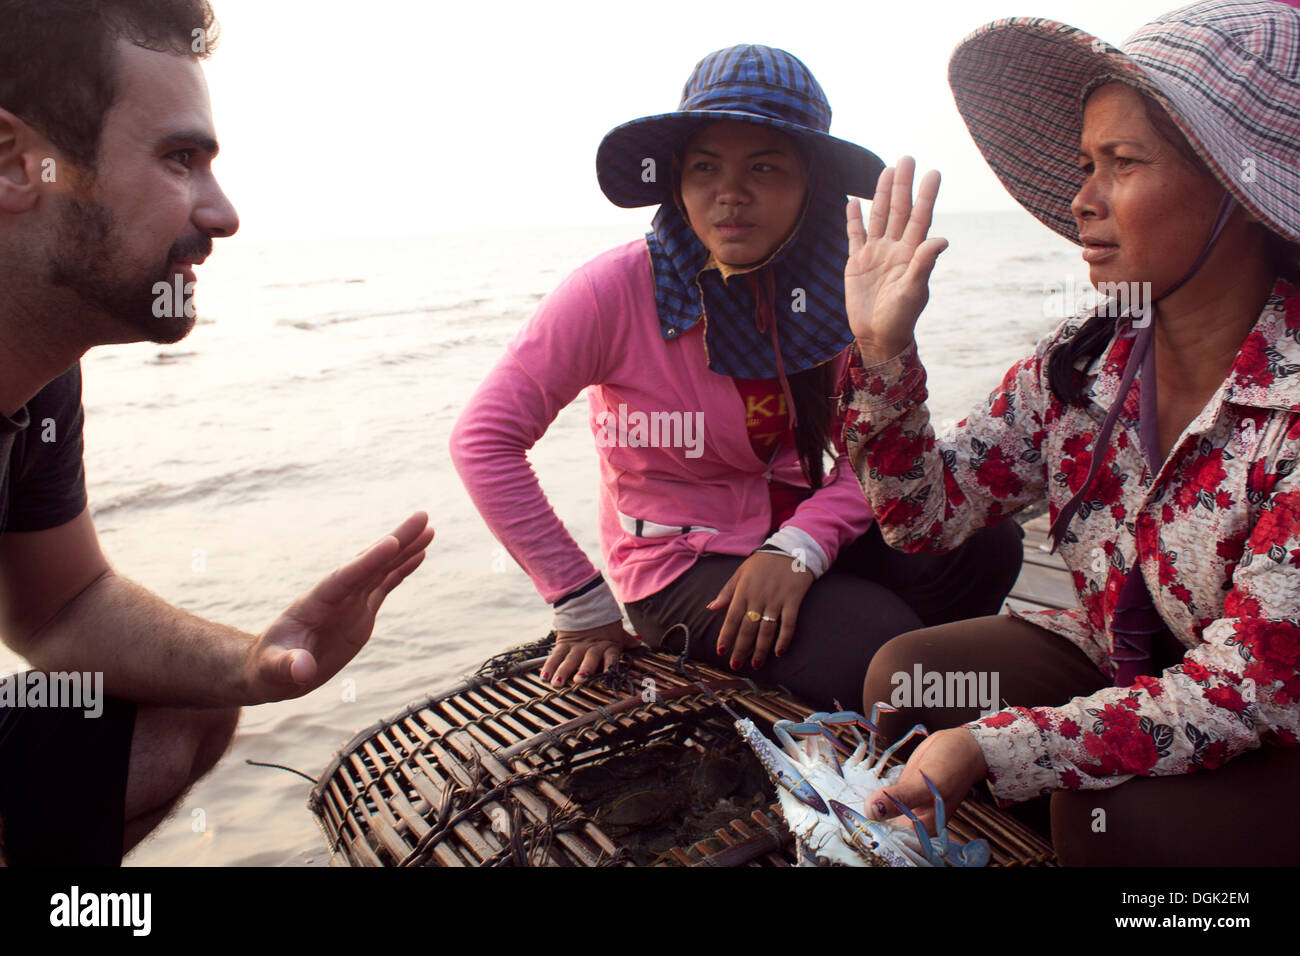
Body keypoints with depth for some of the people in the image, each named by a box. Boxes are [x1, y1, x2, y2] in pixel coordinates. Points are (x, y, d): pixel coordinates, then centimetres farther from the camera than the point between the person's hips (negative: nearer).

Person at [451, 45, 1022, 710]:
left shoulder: (828, 291, -4)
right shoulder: (618, 290, -17)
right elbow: (484, 440, -18)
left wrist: (799, 548, -24)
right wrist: (583, 604, -16)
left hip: (799, 532, 5)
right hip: (679, 564, -5)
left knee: (983, 543, -18)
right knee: (879, 650, -26)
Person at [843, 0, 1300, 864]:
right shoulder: (1082, 363, -8)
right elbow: (929, 514, -6)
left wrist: (993, 750, -33)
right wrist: (882, 351, -20)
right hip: (1119, 670, 5)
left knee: (1112, 814, -30)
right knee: (906, 680, -11)